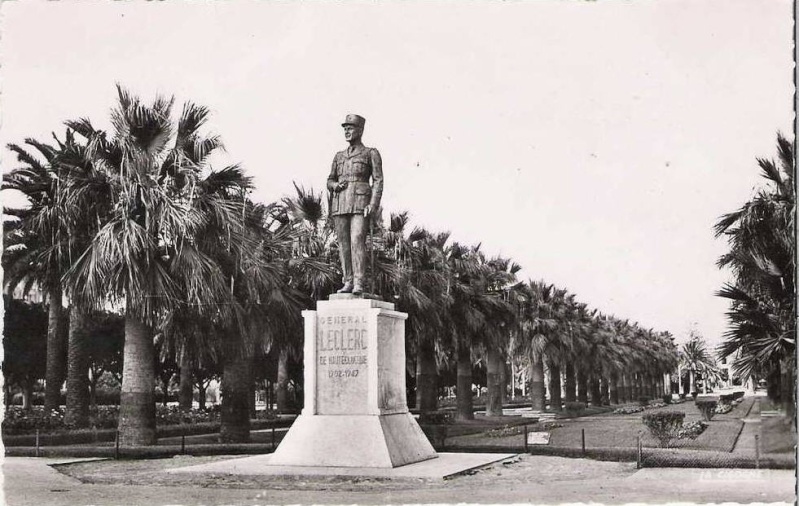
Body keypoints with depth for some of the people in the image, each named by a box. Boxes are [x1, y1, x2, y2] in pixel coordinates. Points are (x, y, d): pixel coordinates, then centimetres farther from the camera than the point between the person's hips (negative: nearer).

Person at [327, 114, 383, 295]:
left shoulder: (371, 153, 6)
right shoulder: (339, 156, 20)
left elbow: (378, 181, -1)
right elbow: (330, 181, 21)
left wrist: (373, 204, -14)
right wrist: (335, 185, -4)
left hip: (360, 203, -5)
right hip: (340, 203, 5)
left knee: (357, 241, -16)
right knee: (343, 243, 0)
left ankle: (358, 284, -17)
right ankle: (348, 283, 3)